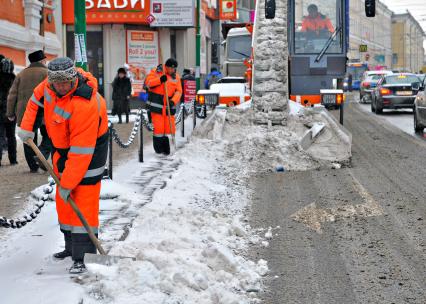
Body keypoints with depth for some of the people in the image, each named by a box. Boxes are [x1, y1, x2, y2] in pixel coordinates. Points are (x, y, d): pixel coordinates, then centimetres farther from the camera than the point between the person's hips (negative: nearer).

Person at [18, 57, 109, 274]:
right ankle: (71, 247, 25)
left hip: (89, 149, -8)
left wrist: (67, 184, -30)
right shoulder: (51, 84, -14)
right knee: (63, 201, 13)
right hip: (63, 147, 8)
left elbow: (81, 151, -35)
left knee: (83, 202, -13)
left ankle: (80, 257, -14)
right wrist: (26, 126, 3)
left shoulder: (85, 105, -37)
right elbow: (37, 98, 12)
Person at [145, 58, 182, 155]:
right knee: (158, 128, -6)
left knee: (169, 128, 2)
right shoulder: (156, 72, -1)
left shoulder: (176, 77, 8)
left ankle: (166, 149, 12)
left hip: (169, 106, 3)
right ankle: (158, 148, 9)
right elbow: (148, 82, -9)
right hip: (157, 106, -3)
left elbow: (178, 91, 4)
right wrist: (160, 80, -23)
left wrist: (173, 101, -14)